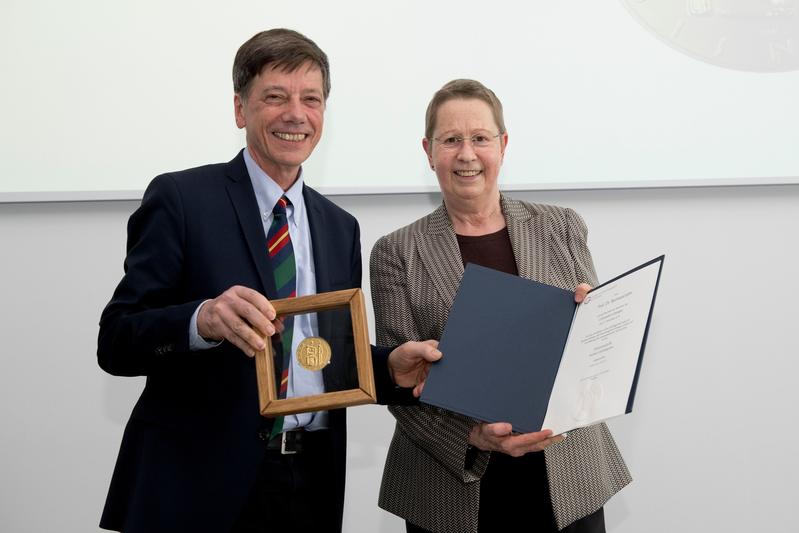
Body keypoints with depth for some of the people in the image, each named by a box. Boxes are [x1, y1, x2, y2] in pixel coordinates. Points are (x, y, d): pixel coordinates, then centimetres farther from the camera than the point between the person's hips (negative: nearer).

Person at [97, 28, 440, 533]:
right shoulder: (181, 199, -5)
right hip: (199, 483, -5)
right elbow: (116, 342, -9)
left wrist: (392, 367, -6)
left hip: (312, 484, 5)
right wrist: (201, 320, -27)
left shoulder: (340, 227, 11)